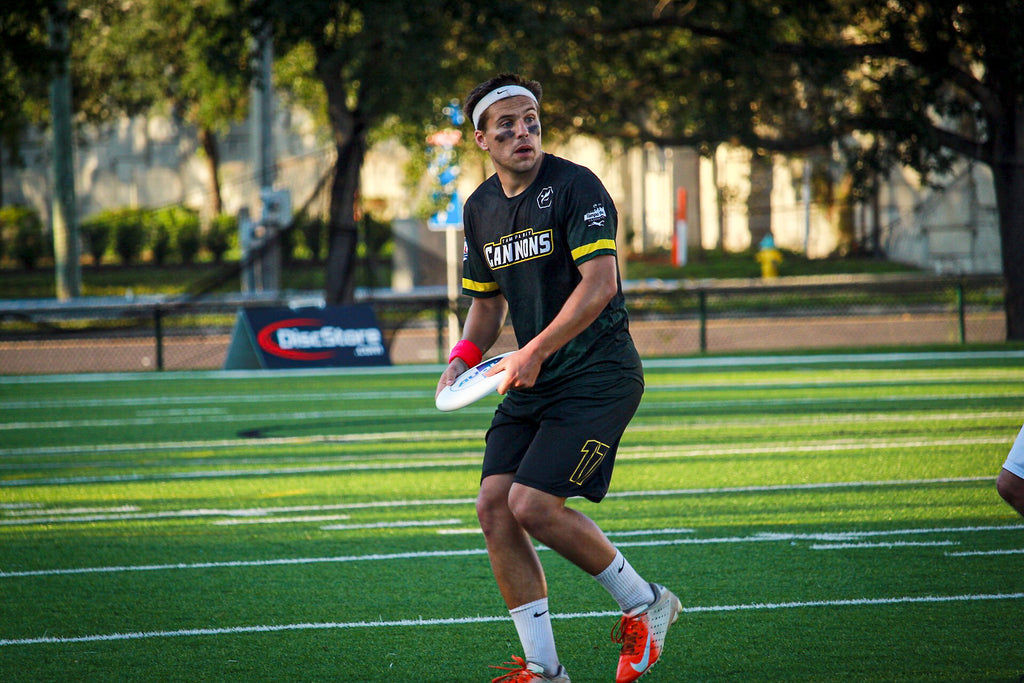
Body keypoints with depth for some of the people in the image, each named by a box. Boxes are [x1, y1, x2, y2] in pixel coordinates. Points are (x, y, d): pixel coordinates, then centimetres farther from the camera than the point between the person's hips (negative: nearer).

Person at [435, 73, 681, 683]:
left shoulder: (576, 187, -12)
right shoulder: (481, 208, 11)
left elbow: (599, 284, -20)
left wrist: (535, 352, -22)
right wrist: (464, 357, 4)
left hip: (597, 376, -7)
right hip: (531, 384, 7)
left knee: (533, 506, -17)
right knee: (495, 507, -6)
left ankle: (645, 603, 5)